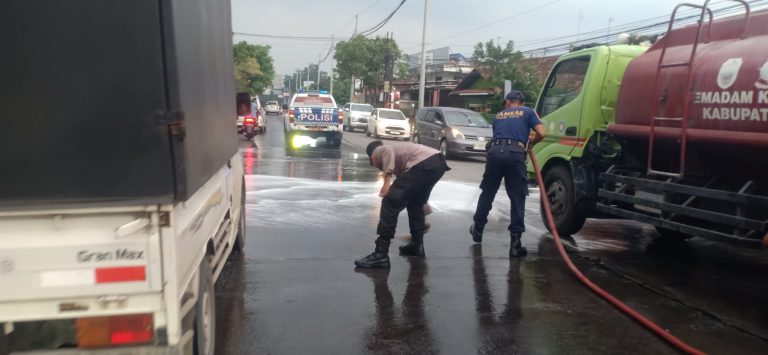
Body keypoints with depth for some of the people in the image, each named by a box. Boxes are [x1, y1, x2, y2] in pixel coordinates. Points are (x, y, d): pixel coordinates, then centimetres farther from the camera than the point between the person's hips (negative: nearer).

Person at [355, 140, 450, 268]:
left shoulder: (378, 151, 19)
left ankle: (380, 254, -5)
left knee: (390, 203, -4)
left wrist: (387, 180, -16)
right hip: (438, 162, 9)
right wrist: (425, 209, 57)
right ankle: (417, 244, 35)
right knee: (414, 203, 28)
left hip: (423, 164, -9)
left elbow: (388, 152, -9)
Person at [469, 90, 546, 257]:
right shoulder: (528, 112, 17)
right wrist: (531, 143, 23)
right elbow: (541, 133, 5)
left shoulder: (498, 115, 27)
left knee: (487, 194, 18)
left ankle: (477, 230, 32)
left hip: (495, 151, 3)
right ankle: (515, 242, 1)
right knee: (517, 198, 3)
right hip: (515, 153, -3)